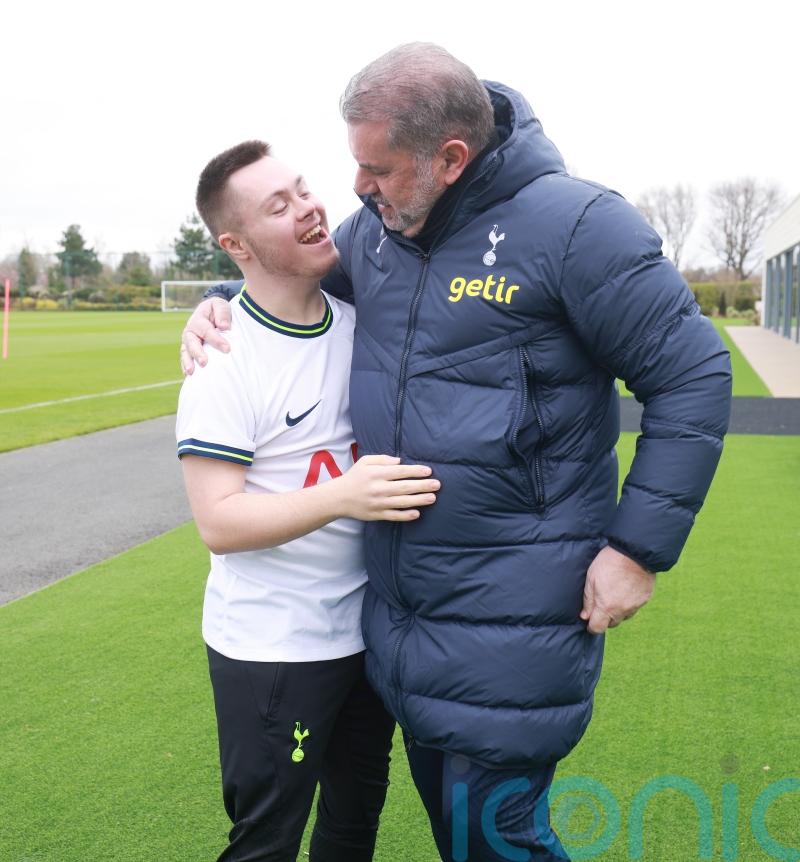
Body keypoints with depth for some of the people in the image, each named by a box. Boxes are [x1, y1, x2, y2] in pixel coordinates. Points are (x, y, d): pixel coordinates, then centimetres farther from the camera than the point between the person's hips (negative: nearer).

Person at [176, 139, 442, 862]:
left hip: (369, 628, 6)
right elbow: (218, 522, -21)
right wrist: (342, 495, -33)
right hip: (271, 647, -6)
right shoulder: (225, 359, -17)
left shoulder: (360, 319, 1)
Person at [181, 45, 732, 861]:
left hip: (513, 616, -7)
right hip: (399, 602, 7)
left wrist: (638, 545, -15)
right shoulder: (377, 225, 3)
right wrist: (218, 304, 2)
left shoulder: (574, 223, -16)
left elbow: (693, 377, -13)